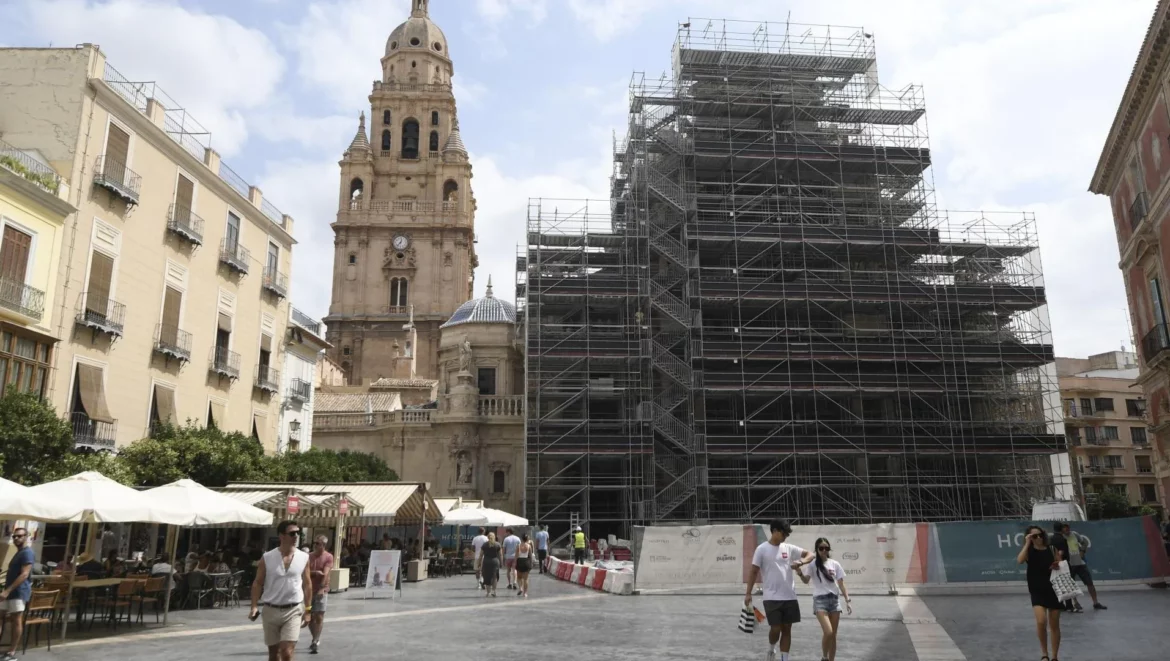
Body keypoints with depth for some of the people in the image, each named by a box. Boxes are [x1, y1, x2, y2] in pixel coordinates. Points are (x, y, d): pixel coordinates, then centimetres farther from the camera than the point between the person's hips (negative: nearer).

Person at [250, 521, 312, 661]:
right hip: (271, 610, 1)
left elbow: (307, 584, 6)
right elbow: (258, 583, 1)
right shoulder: (267, 558, -5)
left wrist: (308, 609, 4)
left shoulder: (304, 557, -1)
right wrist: (254, 606, -11)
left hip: (293, 611, -1)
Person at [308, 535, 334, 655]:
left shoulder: (328, 557, -6)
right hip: (309, 590, 4)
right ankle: (316, 639, 27)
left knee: (319, 617, -6)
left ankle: (315, 642, -2)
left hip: (321, 590, -4)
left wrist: (321, 589, -24)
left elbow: (325, 573, -15)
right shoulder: (309, 556, 6)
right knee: (310, 617, 11)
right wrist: (315, 573, -20)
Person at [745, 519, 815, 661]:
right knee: (775, 628, -5)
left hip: (790, 597, 4)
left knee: (787, 629, 7)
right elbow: (754, 571, -3)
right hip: (772, 597, -4)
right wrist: (748, 593, -8)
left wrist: (801, 562, -15)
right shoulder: (762, 549, -5)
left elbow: (810, 555, 7)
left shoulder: (789, 548, 6)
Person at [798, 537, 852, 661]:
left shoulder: (835, 564, 6)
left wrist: (847, 600, 1)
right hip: (820, 600, -4)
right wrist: (800, 572, -36)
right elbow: (806, 581, -16)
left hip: (834, 600, 4)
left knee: (833, 634, 6)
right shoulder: (812, 564, -4)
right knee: (828, 632, -18)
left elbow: (841, 584, 9)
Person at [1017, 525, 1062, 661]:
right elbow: (1020, 560, -23)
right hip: (1037, 592, -2)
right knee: (1041, 622, -20)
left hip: (1053, 590, 2)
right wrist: (1027, 543, -18)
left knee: (1054, 626, 9)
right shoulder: (1029, 551, -2)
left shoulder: (1052, 550, 3)